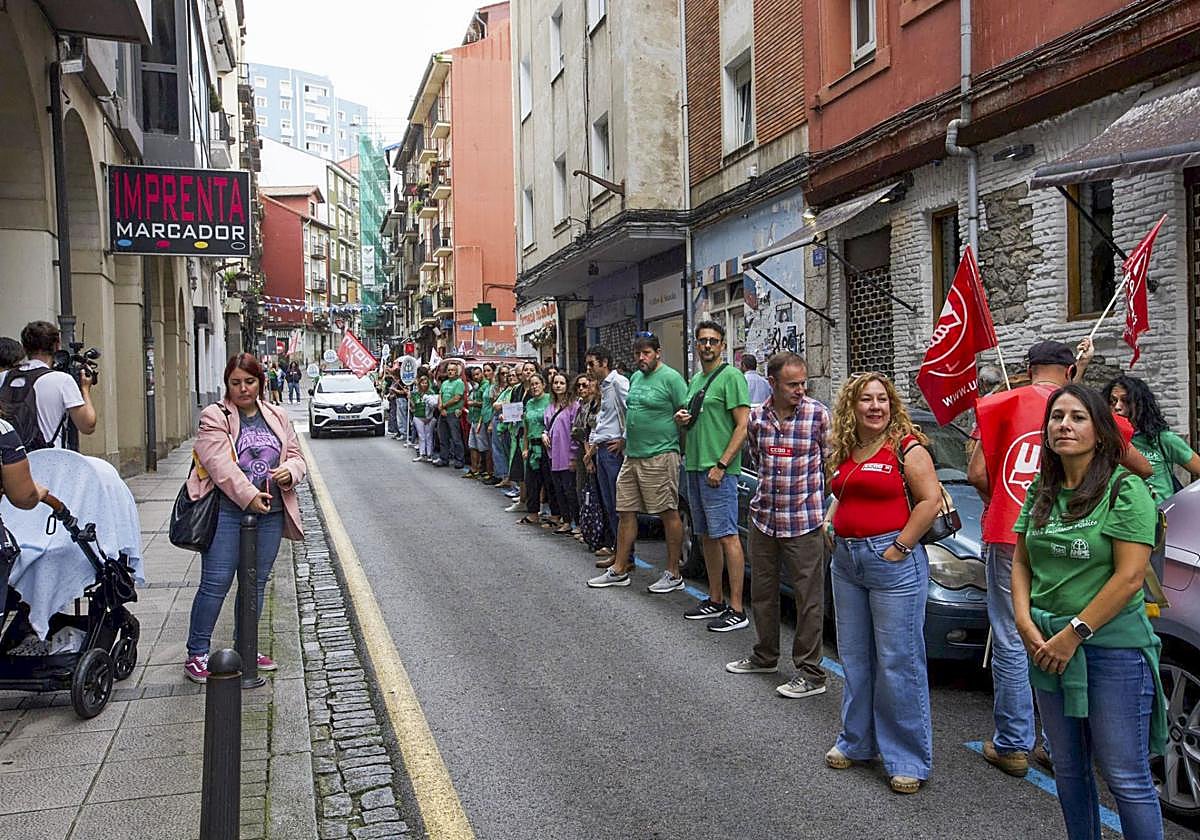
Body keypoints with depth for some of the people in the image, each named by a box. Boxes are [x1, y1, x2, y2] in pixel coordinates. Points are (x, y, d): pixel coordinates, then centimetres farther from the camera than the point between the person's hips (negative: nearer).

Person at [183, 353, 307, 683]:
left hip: (270, 513, 5)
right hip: (226, 512, -5)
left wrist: (289, 470, -7)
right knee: (215, 584, -3)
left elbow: (296, 457, 17)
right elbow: (220, 464, -14)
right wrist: (249, 497, -21)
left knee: (257, 583, 13)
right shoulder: (214, 417, -3)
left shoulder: (277, 417, 13)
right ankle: (197, 654, 10)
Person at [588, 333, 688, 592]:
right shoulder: (635, 377, 16)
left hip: (659, 456, -9)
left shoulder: (671, 377, -9)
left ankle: (673, 574, 9)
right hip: (632, 455, 9)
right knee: (625, 512, 11)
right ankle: (619, 570, 21)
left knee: (669, 514, 0)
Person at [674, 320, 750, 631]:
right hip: (694, 466, 9)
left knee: (726, 535, -8)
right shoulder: (695, 380, 18)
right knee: (706, 535, 13)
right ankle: (715, 600, 23)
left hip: (718, 469, -9)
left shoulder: (731, 376, -8)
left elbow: (743, 425, -13)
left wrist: (721, 465, -19)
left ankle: (737, 609, -4)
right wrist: (681, 418, 5)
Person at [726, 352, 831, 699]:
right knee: (762, 591, 17)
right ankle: (765, 656, 35)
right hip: (763, 517, 5)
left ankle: (810, 672, 12)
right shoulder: (756, 416, 2)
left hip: (804, 521, -5)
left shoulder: (818, 415, -9)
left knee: (809, 597, 0)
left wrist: (830, 512, -2)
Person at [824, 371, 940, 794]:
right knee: (854, 656, 16)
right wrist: (828, 522, 9)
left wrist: (900, 547, -16)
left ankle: (908, 759, 10)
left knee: (899, 662, -2)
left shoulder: (907, 447, -8)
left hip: (892, 560, -7)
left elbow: (930, 500, -14)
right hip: (846, 560, 8)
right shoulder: (843, 451, 13)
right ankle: (857, 740, 30)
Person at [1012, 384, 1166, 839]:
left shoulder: (1125, 490, -10)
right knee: (1068, 768, 17)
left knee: (1125, 776, 2)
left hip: (1113, 648, -6)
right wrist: (1026, 624, -5)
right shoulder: (1040, 492, 8)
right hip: (1047, 648, 6)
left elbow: (1129, 577, -15)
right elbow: (1021, 562, 10)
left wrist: (1073, 634, -16)